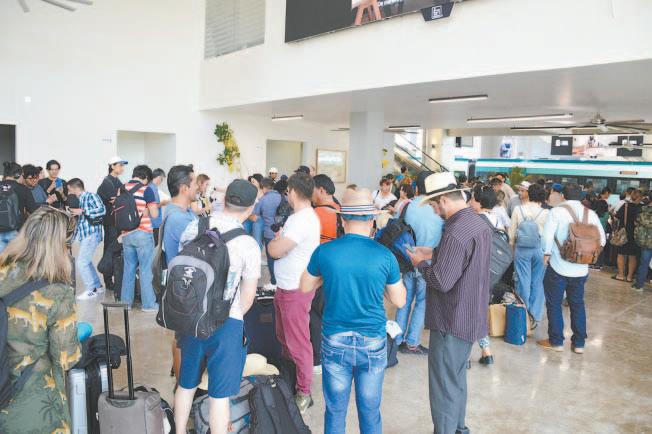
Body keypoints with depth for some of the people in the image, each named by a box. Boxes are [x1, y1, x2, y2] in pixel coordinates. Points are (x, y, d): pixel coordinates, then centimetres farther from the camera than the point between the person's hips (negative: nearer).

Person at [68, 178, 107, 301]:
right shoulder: (78, 200, 16)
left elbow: (102, 210, -22)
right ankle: (98, 286, 26)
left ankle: (91, 290, 3)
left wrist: (82, 211, -19)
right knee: (86, 262, 16)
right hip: (84, 235, 9)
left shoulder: (90, 196, -8)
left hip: (92, 234, -9)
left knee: (80, 263, -7)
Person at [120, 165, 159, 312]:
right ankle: (148, 303, 7)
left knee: (128, 268, 14)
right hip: (143, 233, -5)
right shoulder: (146, 190, -9)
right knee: (146, 269, 2)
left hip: (126, 234, 5)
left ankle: (126, 301, 22)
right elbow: (154, 214, -12)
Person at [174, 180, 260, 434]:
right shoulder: (248, 244, -16)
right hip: (226, 324, -5)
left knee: (186, 383, 23)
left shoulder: (193, 228, -3)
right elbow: (248, 296, -8)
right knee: (219, 394, 9)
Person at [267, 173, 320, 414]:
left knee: (298, 343, 1)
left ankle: (304, 393, 14)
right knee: (284, 336, 23)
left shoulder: (302, 220, -22)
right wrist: (279, 240, -4)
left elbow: (275, 251, -23)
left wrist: (274, 240, -5)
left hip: (295, 290, -10)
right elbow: (281, 248, 14)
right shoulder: (300, 216, 10)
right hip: (285, 287, 10)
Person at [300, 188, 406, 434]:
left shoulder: (324, 252, -8)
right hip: (373, 343, 0)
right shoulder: (384, 256, -9)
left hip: (335, 342, 0)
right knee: (370, 412, 14)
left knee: (335, 411, 14)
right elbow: (399, 301, 2)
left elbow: (305, 288, 8)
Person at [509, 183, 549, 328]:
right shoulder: (545, 213, -7)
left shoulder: (518, 209, -4)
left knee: (523, 282, 8)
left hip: (522, 248, 0)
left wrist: (512, 248, 14)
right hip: (539, 249, 0)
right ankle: (534, 316, 13)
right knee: (538, 282, 9)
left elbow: (512, 232, 2)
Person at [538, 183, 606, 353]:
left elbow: (547, 237, -18)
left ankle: (556, 341, 15)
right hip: (581, 268, 4)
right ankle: (579, 343, 21)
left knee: (554, 303, 9)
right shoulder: (591, 213, 2)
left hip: (558, 266, -4)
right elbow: (601, 240, 2)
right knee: (577, 304, 16)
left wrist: (547, 254, -3)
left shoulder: (556, 211, -10)